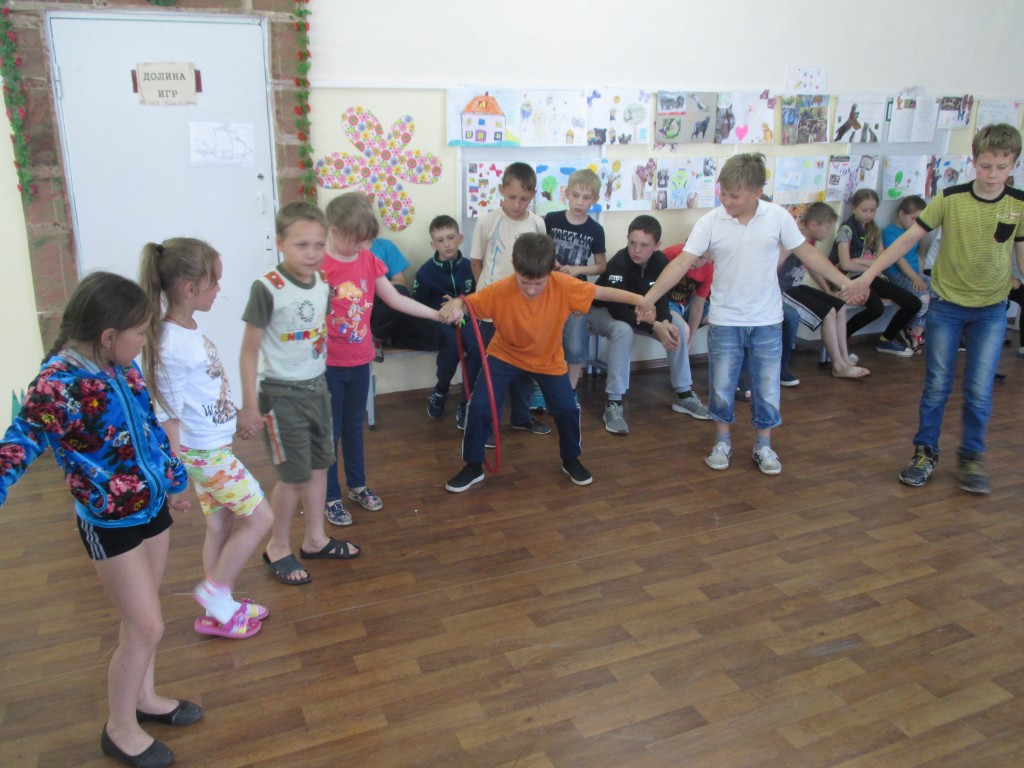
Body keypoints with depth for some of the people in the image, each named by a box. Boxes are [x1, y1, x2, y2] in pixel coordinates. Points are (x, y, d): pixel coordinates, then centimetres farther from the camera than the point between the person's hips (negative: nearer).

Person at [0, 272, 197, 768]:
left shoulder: (122, 366, -1)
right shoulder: (57, 384, -25)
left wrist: (174, 480, 22)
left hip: (152, 507, 7)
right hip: (110, 524, -7)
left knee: (140, 618, 22)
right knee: (146, 627, 2)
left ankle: (143, 697, 43)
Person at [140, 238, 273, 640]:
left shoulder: (192, 329, 1)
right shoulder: (172, 346, -25)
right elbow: (168, 416, -20)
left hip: (216, 446, 9)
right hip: (204, 452, -9)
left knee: (221, 524, 18)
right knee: (260, 517, 2)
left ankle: (220, 609, 33)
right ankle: (215, 590, 18)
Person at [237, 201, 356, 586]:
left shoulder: (322, 285, 0)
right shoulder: (267, 289, -19)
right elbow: (249, 351, -15)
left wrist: (320, 382, 14)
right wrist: (249, 407, -14)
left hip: (317, 388, 6)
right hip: (281, 395, -6)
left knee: (318, 466, 15)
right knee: (294, 475, 2)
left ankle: (314, 539, 33)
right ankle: (277, 548, 23)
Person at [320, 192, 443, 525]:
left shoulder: (368, 259, 1)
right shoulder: (319, 265, -18)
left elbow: (396, 300, 7)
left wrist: (438, 314, 6)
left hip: (360, 360, 6)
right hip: (329, 364, -5)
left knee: (354, 426, 21)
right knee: (330, 432, 8)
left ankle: (357, 485, 37)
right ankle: (331, 497, 23)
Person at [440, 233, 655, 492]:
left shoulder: (563, 285, -27)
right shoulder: (500, 290, -31)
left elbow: (601, 292, -15)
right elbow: (467, 301, -29)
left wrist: (638, 299, -16)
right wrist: (454, 306, -53)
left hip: (548, 359, 1)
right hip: (505, 355, -1)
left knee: (567, 409, -4)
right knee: (479, 406, -12)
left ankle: (571, 460, 26)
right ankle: (473, 467, 9)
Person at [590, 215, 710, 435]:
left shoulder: (661, 261, -16)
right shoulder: (618, 264, -32)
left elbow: (661, 298, -11)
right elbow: (617, 309, -37)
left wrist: (665, 322, -34)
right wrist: (655, 327, -44)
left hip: (639, 310, 6)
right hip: (604, 310, -6)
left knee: (679, 327, -11)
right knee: (623, 331, -37)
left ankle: (684, 395, 2)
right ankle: (614, 403, -31)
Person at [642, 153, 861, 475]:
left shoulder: (778, 217, -8)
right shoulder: (710, 222, -10)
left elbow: (807, 252, 2)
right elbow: (682, 262, -13)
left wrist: (846, 282, 2)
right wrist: (649, 298, -20)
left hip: (767, 321, 1)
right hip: (724, 321, 0)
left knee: (767, 387, 10)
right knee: (722, 386, 8)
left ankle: (763, 446, 27)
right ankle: (722, 442, 28)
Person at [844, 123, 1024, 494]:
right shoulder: (949, 199, -11)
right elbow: (908, 238, -9)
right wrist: (869, 274, -13)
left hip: (991, 310, 1)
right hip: (946, 305, -1)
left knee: (979, 390, 2)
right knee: (937, 384, 5)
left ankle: (971, 457, 20)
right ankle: (925, 452, 20)